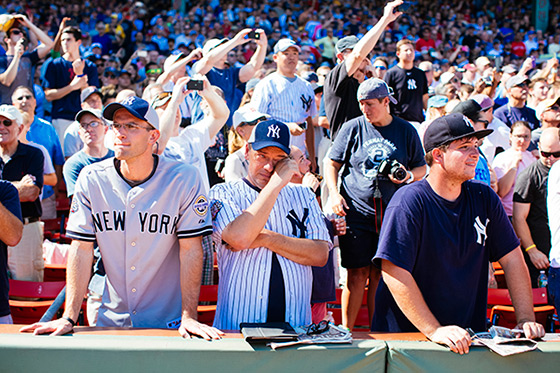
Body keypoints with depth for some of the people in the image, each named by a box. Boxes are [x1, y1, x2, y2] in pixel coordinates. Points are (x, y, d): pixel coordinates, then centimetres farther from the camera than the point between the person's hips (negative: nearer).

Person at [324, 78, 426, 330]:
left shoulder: (406, 131, 7)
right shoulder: (353, 128, 5)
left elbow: (422, 168, 16)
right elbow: (332, 163, 10)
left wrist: (409, 175, -6)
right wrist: (334, 193, -5)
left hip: (391, 215, 1)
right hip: (356, 213, -1)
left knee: (380, 275, 5)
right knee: (357, 274, -2)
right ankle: (346, 331, 10)